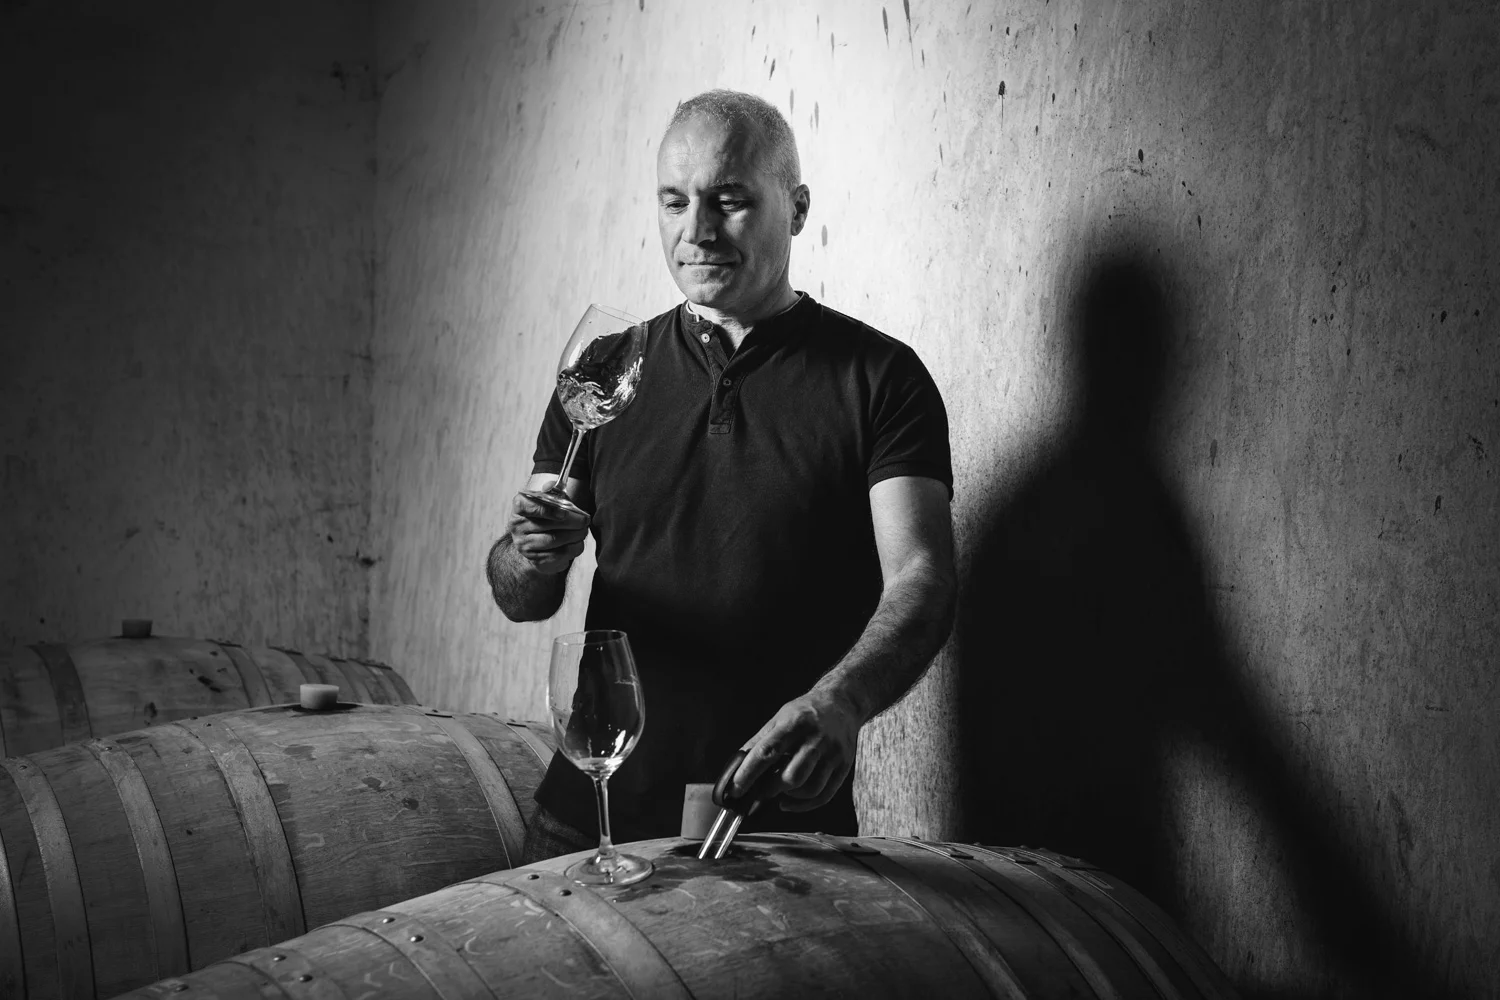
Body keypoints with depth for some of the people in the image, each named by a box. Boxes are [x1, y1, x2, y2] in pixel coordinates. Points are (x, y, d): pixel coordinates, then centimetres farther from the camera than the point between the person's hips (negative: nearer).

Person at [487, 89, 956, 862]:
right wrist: (531, 559, -17)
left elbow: (921, 580, -14)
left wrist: (839, 704, -34)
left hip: (782, 821, -3)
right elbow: (520, 600, 7)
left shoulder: (878, 378, -3)